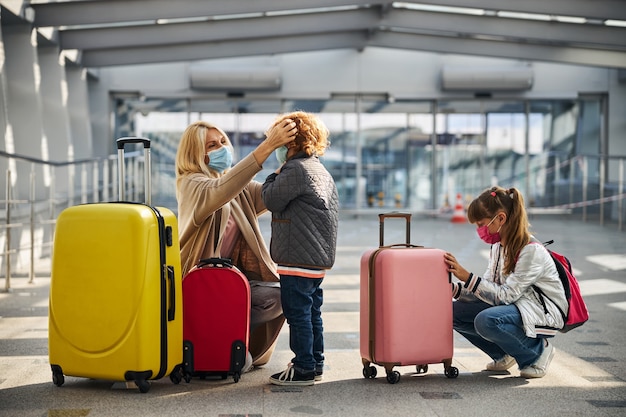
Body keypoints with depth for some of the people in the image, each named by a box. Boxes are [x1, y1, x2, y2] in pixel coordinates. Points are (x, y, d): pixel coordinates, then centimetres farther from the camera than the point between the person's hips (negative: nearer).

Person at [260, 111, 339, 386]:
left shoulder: (296, 170, -15)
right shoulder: (321, 171, 17)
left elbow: (272, 200, -12)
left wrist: (274, 177, 3)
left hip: (298, 259, -10)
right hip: (319, 259, 10)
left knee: (298, 313, -4)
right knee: (311, 313, 16)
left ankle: (303, 369, 1)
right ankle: (315, 364, 23)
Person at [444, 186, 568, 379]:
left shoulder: (532, 251, -22)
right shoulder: (498, 246, 3)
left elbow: (505, 295, -25)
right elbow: (488, 289, 3)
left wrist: (467, 277, -27)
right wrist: (453, 289, -11)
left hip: (543, 315, -8)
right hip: (515, 306, 8)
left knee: (486, 321, -34)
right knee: (455, 311, -6)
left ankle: (537, 350, -6)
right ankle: (503, 354, 12)